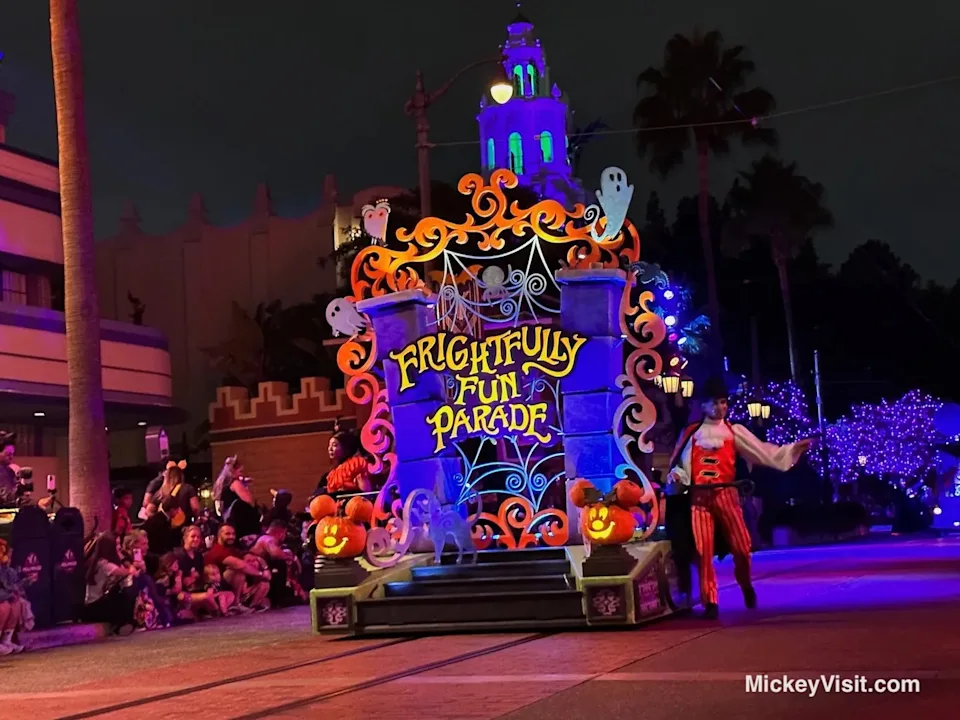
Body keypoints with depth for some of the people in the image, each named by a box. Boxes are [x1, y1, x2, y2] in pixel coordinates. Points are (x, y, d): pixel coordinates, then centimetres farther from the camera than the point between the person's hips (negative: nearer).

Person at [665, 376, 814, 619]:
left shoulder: (734, 431, 10)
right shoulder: (691, 433, 12)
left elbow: (762, 451, 3)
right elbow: (681, 463, 14)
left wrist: (793, 449, -6)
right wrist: (675, 477, -7)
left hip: (725, 493, 0)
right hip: (698, 496, 0)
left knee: (741, 545, -3)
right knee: (704, 549, -4)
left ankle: (746, 585, 27)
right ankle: (710, 602, 3)